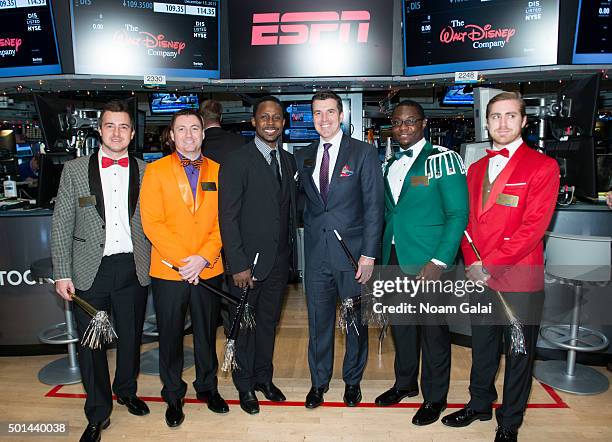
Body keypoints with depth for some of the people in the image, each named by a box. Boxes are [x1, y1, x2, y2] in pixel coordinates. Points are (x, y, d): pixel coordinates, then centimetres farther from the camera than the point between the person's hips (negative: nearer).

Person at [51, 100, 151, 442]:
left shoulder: (146, 172, 4)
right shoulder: (74, 170, 2)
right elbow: (61, 225, 1)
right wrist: (62, 273, -3)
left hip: (134, 268, 1)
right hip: (90, 270, -1)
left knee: (131, 337, 15)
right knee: (91, 343, 8)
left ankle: (126, 390, 41)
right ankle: (98, 413, 26)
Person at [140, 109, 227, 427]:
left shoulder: (217, 171, 6)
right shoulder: (156, 170, 0)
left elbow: (222, 220, 1)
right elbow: (152, 222, -7)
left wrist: (203, 257, -12)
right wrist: (182, 260, -14)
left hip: (209, 269, 2)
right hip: (168, 271, -1)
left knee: (207, 333, 14)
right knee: (170, 336, 10)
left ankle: (207, 387, 34)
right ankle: (173, 396, 29)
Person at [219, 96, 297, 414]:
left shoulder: (288, 160, 9)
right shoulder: (237, 161, -11)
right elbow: (228, 217, -13)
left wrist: (290, 251, 8)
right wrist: (238, 264, -17)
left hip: (279, 260, 5)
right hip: (248, 260, -5)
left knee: (269, 321, 18)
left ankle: (264, 377, 37)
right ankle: (245, 385, 30)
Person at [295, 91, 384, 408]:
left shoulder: (364, 154, -4)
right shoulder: (303, 157, 8)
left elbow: (373, 207, -7)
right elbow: (302, 201, 13)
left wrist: (368, 255, -12)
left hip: (352, 252, -3)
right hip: (316, 254, 3)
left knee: (356, 322, 12)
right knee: (318, 321, 13)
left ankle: (352, 380, 35)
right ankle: (319, 381, 34)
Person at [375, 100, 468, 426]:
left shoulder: (442, 160, -7)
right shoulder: (391, 165, 12)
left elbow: (458, 213, -12)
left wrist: (439, 261, -18)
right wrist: (384, 252, 6)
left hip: (429, 261, -6)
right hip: (395, 258, 6)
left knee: (433, 329, 7)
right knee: (401, 324, 17)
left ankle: (435, 397, 26)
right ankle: (405, 383, 37)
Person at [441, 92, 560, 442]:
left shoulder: (543, 166, -8)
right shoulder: (476, 169, 11)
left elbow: (533, 226, -15)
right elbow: (468, 220, 9)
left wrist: (490, 266, -16)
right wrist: (472, 263, -6)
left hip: (519, 280, -5)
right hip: (479, 278, 5)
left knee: (518, 353, 11)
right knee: (482, 347, 19)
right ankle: (480, 404, 40)